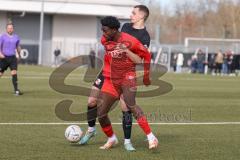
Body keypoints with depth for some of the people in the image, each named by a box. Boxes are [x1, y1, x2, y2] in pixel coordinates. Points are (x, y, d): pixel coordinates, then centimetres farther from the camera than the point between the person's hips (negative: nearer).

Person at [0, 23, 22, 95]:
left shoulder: (16, 37, 9)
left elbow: (18, 46, 25)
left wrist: (19, 54, 34)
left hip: (13, 57, 2)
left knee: (14, 73, -12)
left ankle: (16, 90, -15)